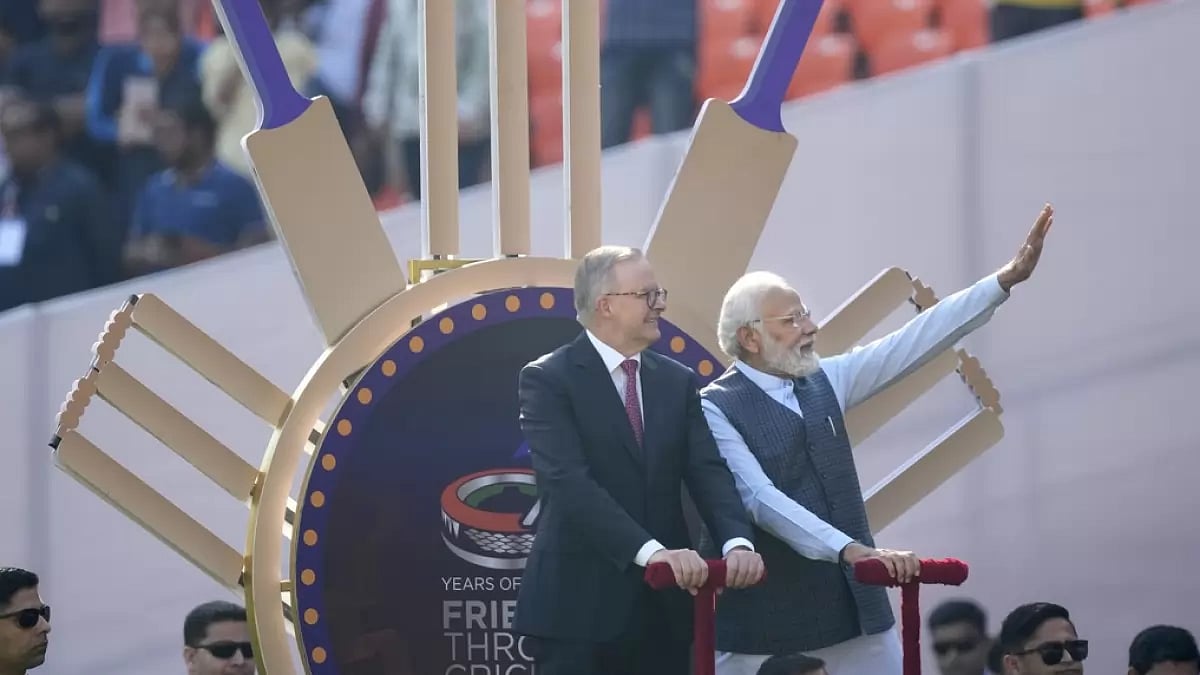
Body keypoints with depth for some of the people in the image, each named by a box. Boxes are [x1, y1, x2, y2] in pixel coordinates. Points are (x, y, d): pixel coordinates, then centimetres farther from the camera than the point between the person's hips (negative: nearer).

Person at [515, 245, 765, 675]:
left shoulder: (677, 382, 12)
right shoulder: (548, 379, -7)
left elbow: (707, 472, 1)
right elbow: (569, 482, -20)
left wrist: (737, 541, -20)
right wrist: (650, 551, -32)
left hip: (663, 606, 5)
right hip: (580, 606, -5)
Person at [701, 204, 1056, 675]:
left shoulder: (823, 382, 11)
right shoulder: (717, 409, -9)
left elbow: (913, 344, 11)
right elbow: (760, 499, -20)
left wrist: (1006, 279, 6)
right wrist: (851, 549, -29)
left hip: (852, 606, 6)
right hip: (765, 618, -6)